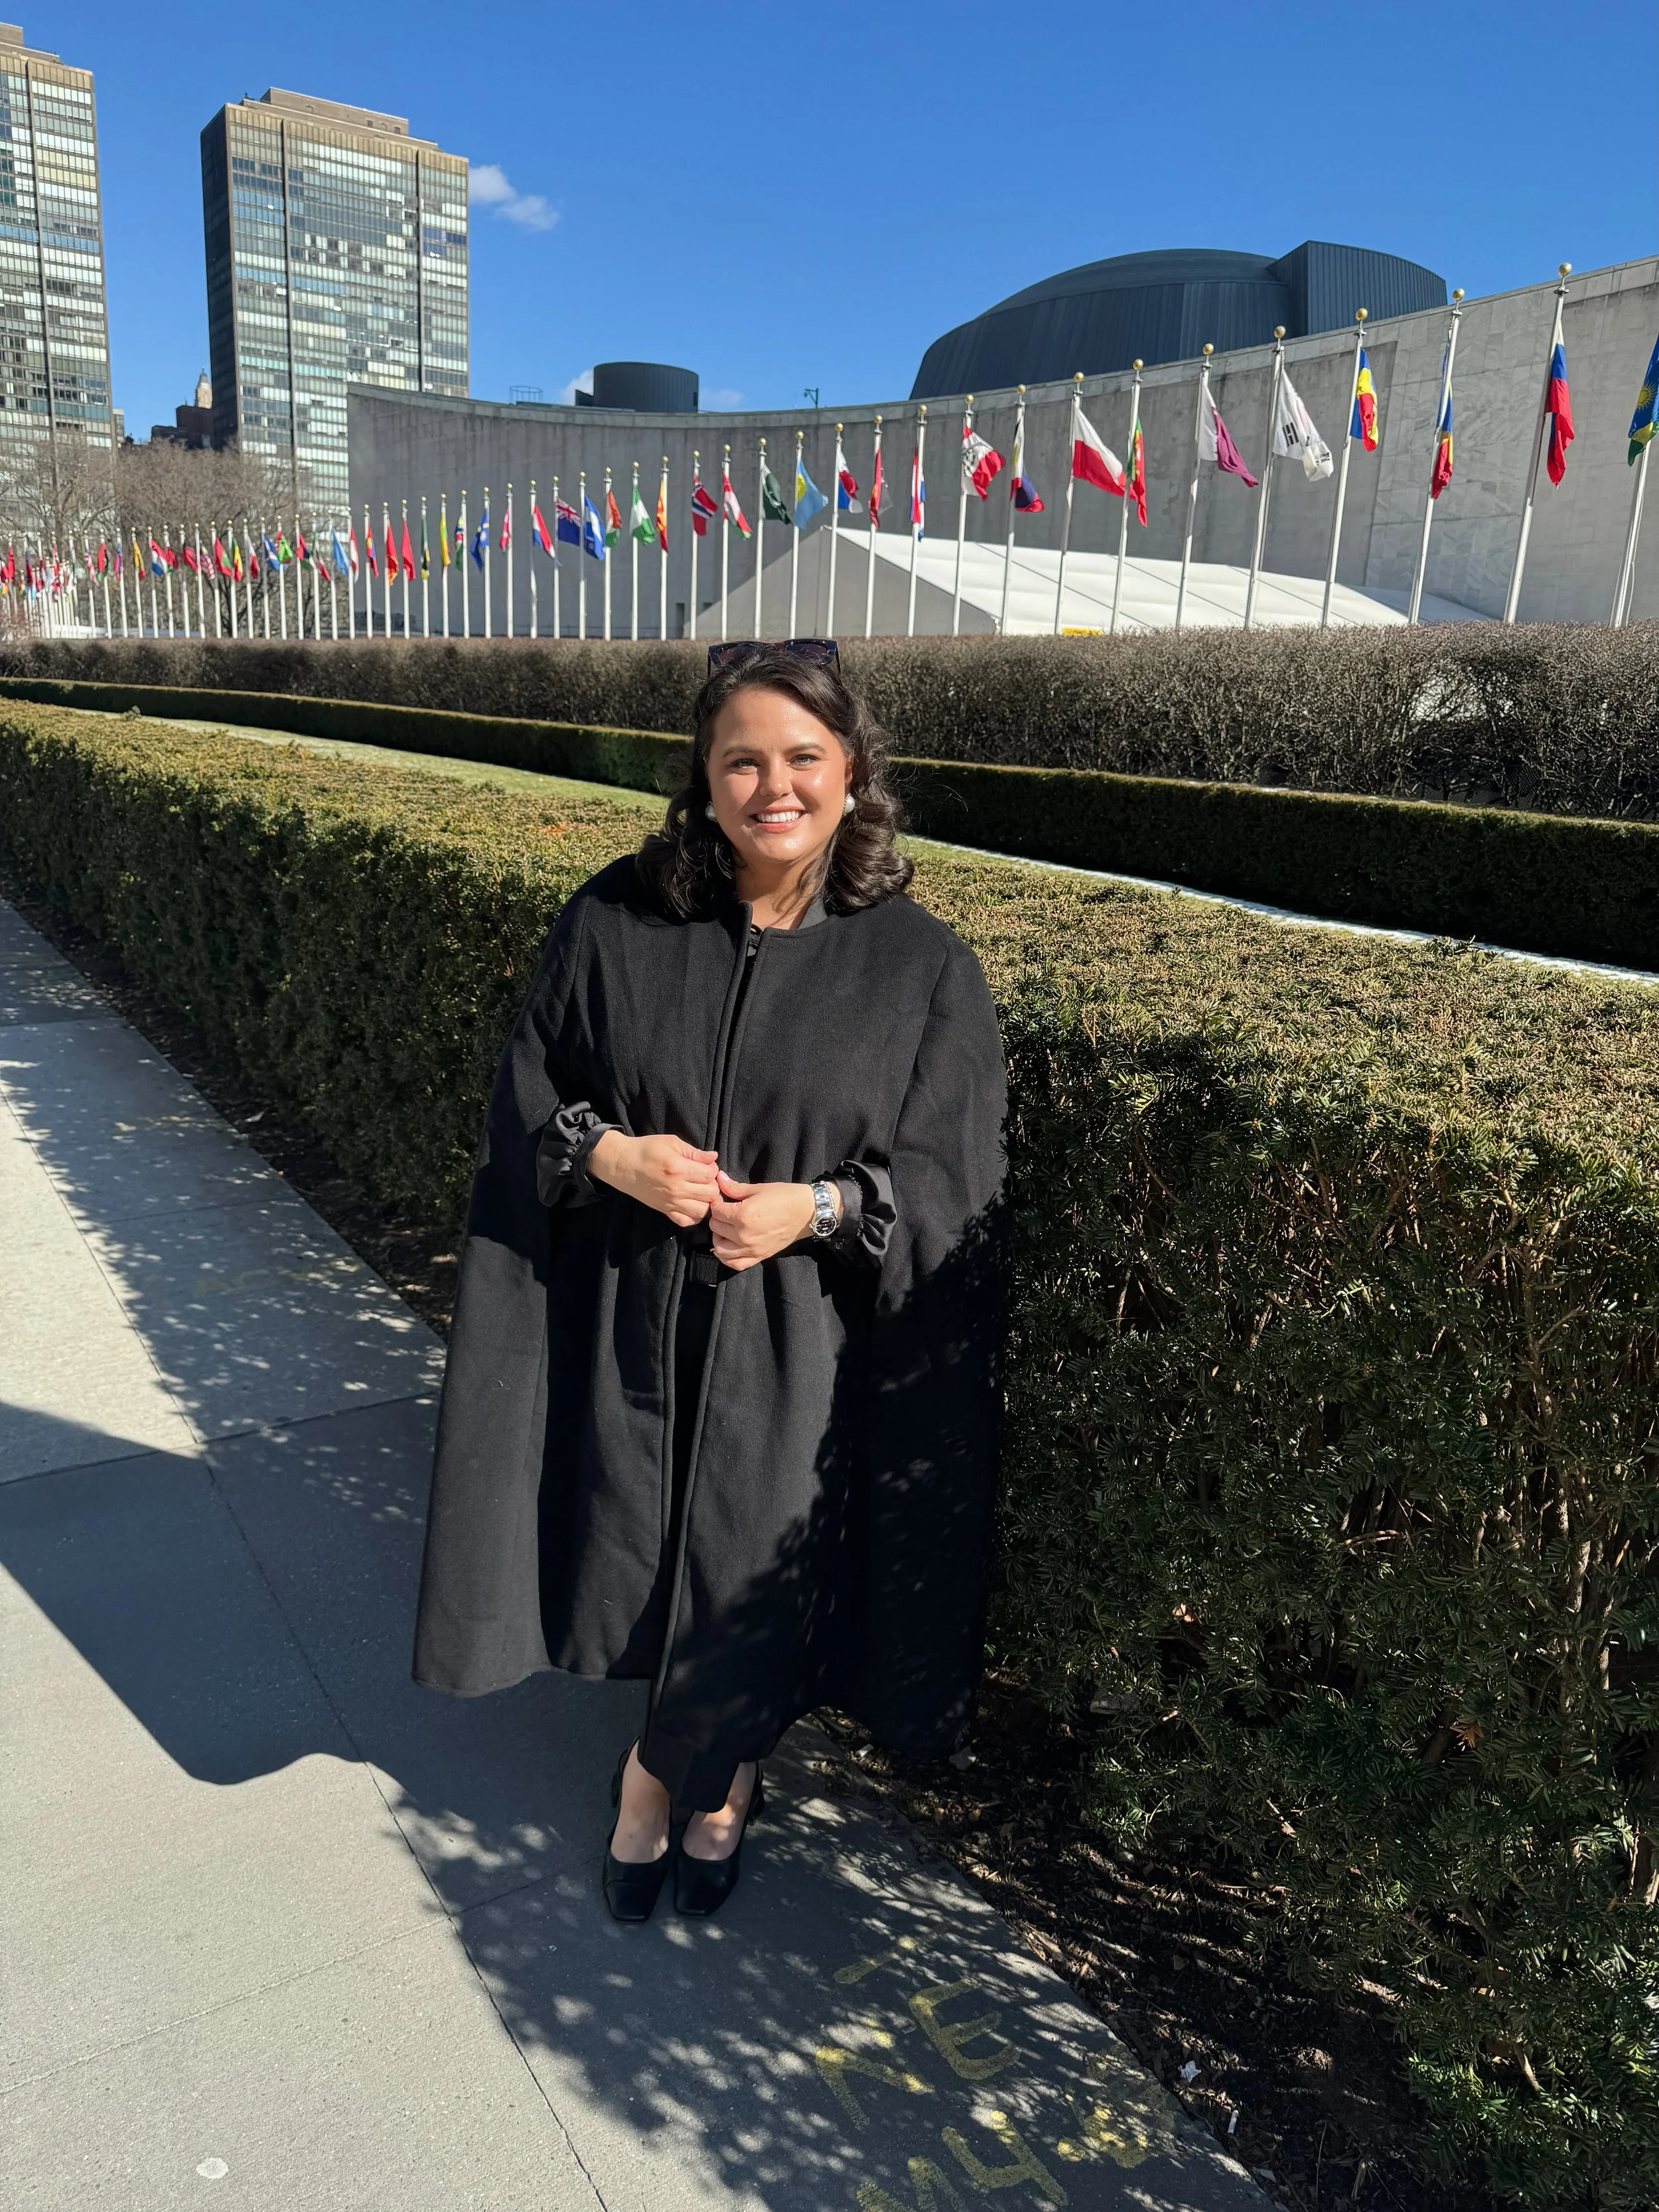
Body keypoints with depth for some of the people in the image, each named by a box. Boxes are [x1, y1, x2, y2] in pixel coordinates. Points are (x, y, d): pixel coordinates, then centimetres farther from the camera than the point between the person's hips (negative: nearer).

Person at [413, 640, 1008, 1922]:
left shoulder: (922, 965, -9)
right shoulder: (617, 921, -5)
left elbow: (952, 1185, -5)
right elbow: (529, 1096, 4)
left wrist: (820, 1207, -20)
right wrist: (610, 1154, -15)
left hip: (802, 1348, -1)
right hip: (633, 1325, 2)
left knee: (755, 1574, 13)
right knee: (645, 1558, 16)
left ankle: (673, 1776, 47)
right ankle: (713, 1776, 48)